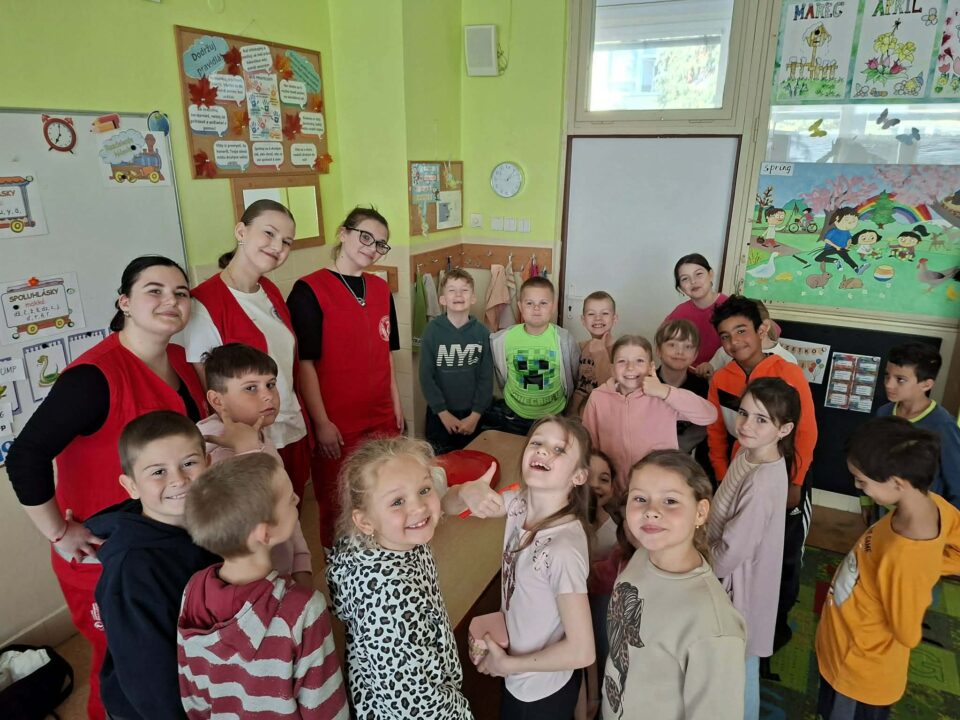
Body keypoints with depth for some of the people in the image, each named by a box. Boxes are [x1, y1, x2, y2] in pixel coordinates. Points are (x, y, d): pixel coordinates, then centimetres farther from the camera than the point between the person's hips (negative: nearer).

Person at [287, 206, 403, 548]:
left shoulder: (381, 289, 9)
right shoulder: (309, 290, -10)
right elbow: (304, 362, -12)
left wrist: (396, 403, 14)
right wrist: (321, 423, -13)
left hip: (382, 417, 6)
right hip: (337, 423, -5)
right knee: (337, 506, 9)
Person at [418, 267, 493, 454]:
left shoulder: (482, 332, -4)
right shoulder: (432, 331, -7)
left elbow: (486, 377, -3)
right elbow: (426, 376, -7)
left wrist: (475, 415, -8)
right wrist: (443, 413, -10)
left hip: (472, 415, 1)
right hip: (439, 414, -1)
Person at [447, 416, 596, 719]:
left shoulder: (563, 549, -34)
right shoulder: (519, 502, -14)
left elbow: (581, 651, -30)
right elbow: (449, 504, -3)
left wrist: (508, 664, -16)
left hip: (543, 690, -6)